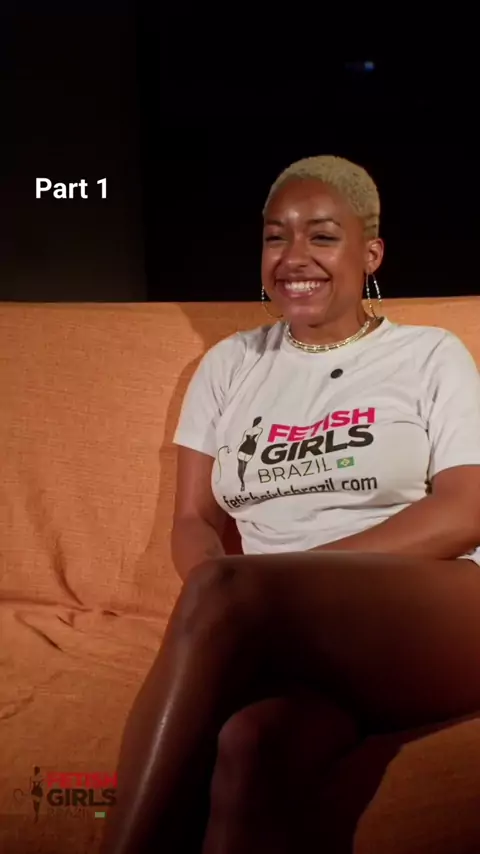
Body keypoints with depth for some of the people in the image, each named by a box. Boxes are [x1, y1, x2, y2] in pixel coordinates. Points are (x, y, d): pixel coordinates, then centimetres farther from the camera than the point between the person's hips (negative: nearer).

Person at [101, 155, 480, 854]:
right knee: (253, 744, -37)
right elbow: (193, 520, 13)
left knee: (224, 592, -34)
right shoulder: (229, 364, 19)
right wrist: (226, 607, -13)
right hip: (279, 634, 2)